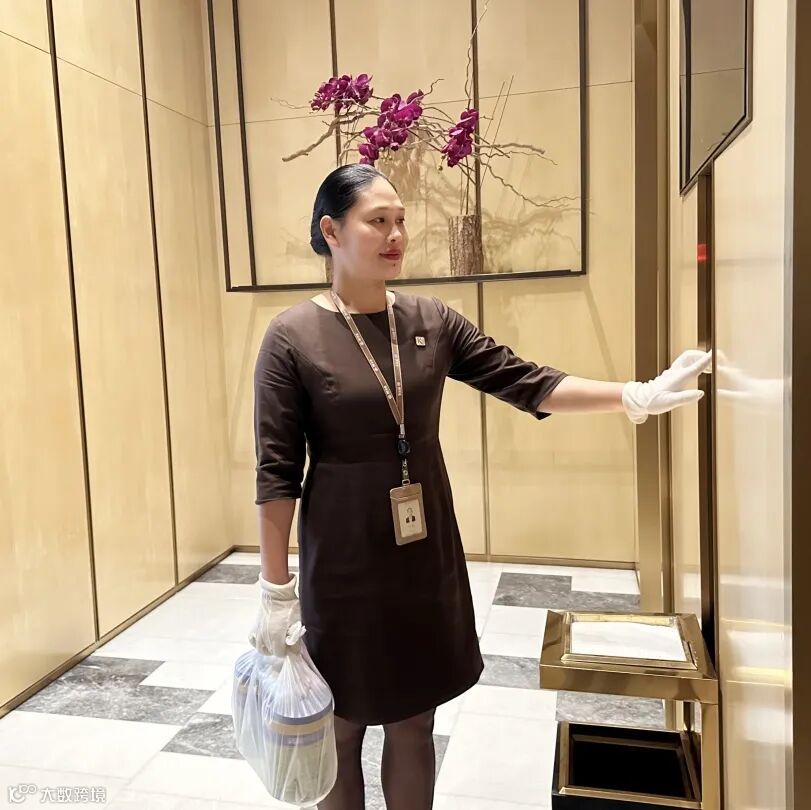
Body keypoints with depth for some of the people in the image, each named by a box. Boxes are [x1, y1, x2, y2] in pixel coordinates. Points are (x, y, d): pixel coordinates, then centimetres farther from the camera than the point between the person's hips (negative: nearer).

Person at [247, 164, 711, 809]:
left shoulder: (430, 321, 1)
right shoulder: (293, 337, -11)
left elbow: (526, 382, -2)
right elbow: (277, 473, -10)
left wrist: (639, 396, -11)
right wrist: (276, 591, -9)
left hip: (427, 556, 4)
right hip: (343, 563, -3)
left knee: (413, 723, 18)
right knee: (341, 727, 14)